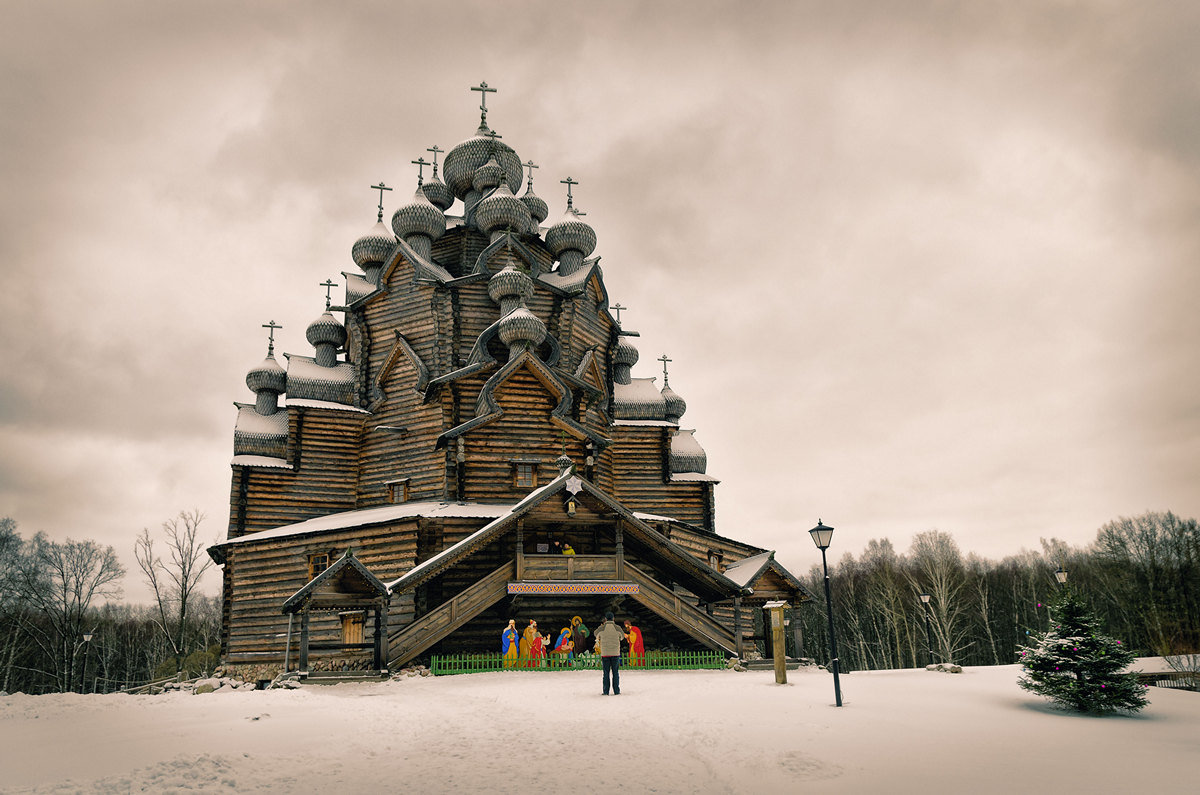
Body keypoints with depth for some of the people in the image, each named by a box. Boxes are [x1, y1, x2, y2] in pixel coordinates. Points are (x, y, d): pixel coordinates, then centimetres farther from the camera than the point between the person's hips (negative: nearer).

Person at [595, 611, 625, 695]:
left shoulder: (601, 628, -3)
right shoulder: (617, 628, -2)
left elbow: (596, 634, 18)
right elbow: (622, 636, 16)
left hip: (605, 653, 0)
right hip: (615, 653, 0)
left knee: (606, 673, 5)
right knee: (615, 672, 5)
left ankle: (606, 691, 3)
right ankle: (616, 691, 3)